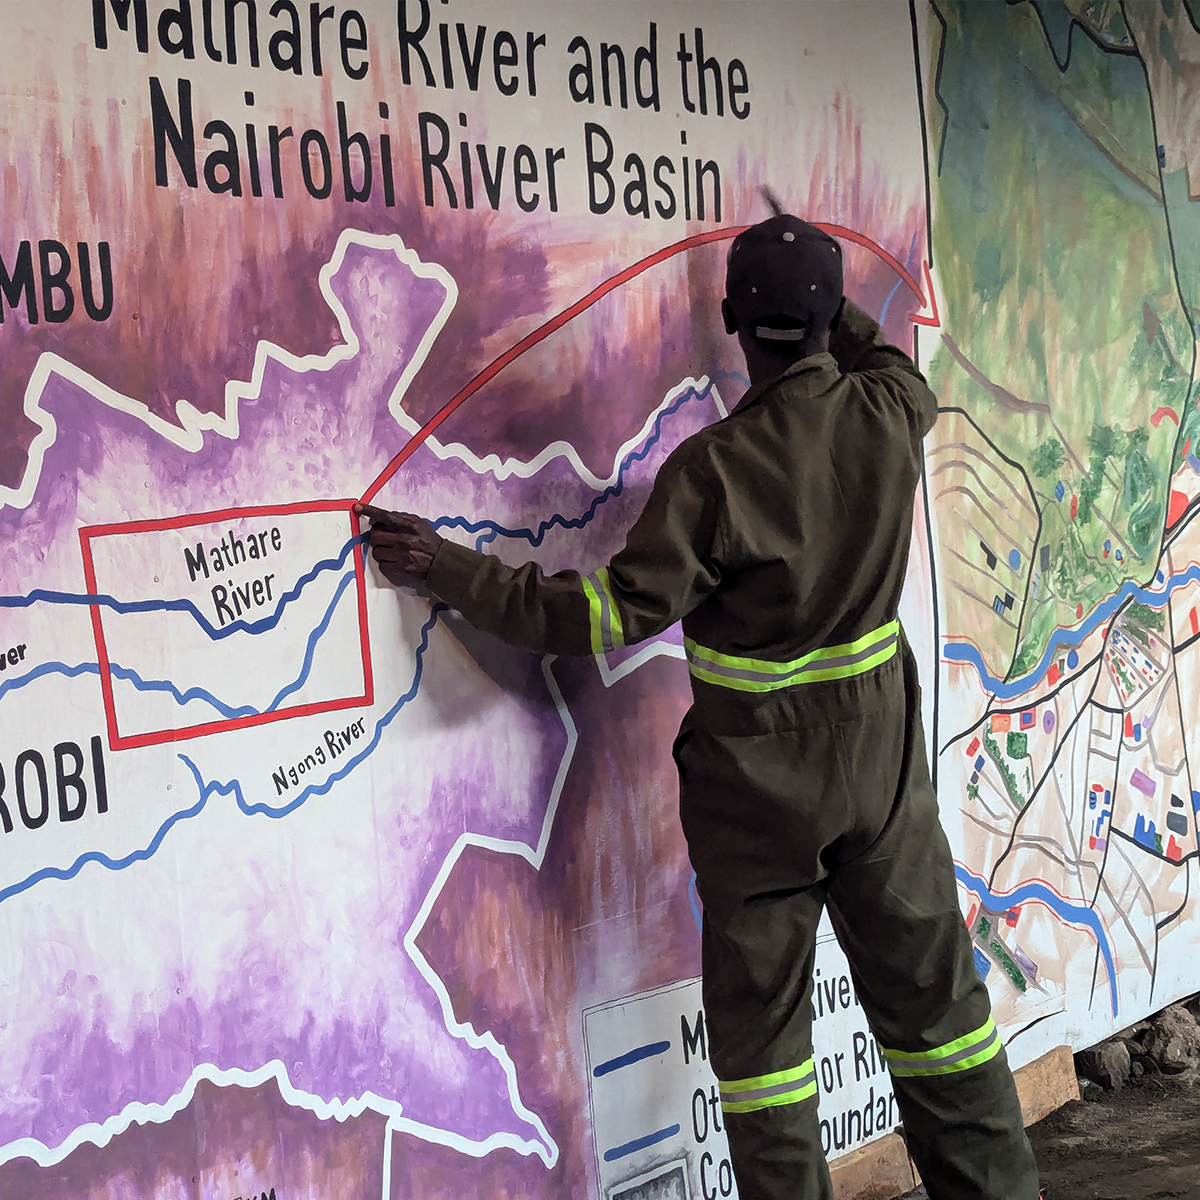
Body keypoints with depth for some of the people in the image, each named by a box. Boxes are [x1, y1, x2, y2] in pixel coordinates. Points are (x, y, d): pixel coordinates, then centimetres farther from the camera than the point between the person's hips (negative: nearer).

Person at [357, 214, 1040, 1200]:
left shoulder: (713, 468, -20)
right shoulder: (889, 417, -7)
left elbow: (614, 612, -17)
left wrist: (450, 569, -13)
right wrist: (822, 289, 30)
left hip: (756, 778, -4)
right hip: (881, 756, 4)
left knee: (761, 1017, 8)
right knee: (930, 991, 15)